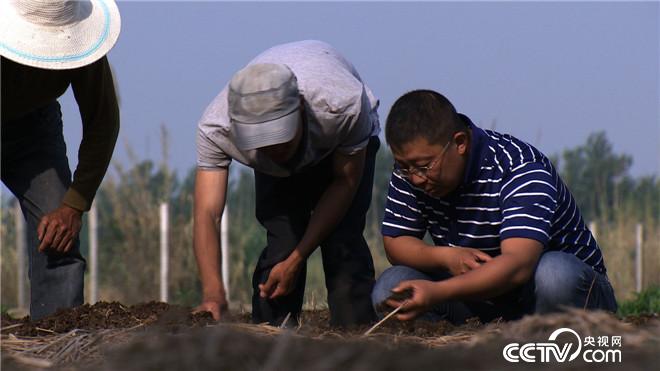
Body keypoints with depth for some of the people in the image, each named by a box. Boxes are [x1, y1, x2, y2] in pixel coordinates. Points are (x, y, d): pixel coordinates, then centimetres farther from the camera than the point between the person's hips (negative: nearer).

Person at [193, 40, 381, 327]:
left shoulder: (344, 106, -43)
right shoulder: (215, 128, -39)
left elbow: (345, 182, -26)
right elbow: (207, 214, -41)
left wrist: (295, 262, -28)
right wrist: (213, 292, -58)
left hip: (340, 147, -1)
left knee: (343, 243, -20)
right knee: (281, 241, -19)